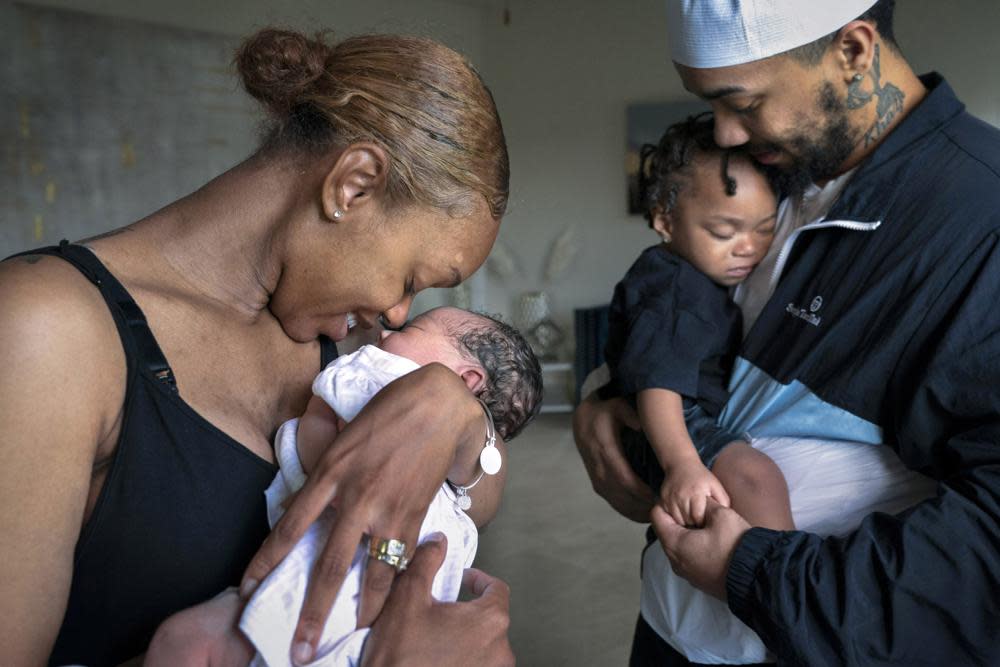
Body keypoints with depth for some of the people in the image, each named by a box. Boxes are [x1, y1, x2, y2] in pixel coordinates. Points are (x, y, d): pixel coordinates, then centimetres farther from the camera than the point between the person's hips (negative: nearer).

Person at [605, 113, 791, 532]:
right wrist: (682, 466, -40)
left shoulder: (705, 281, 14)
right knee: (755, 477, -34)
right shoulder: (672, 289, -18)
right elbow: (657, 381, -30)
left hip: (715, 424, 11)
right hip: (670, 434, -11)